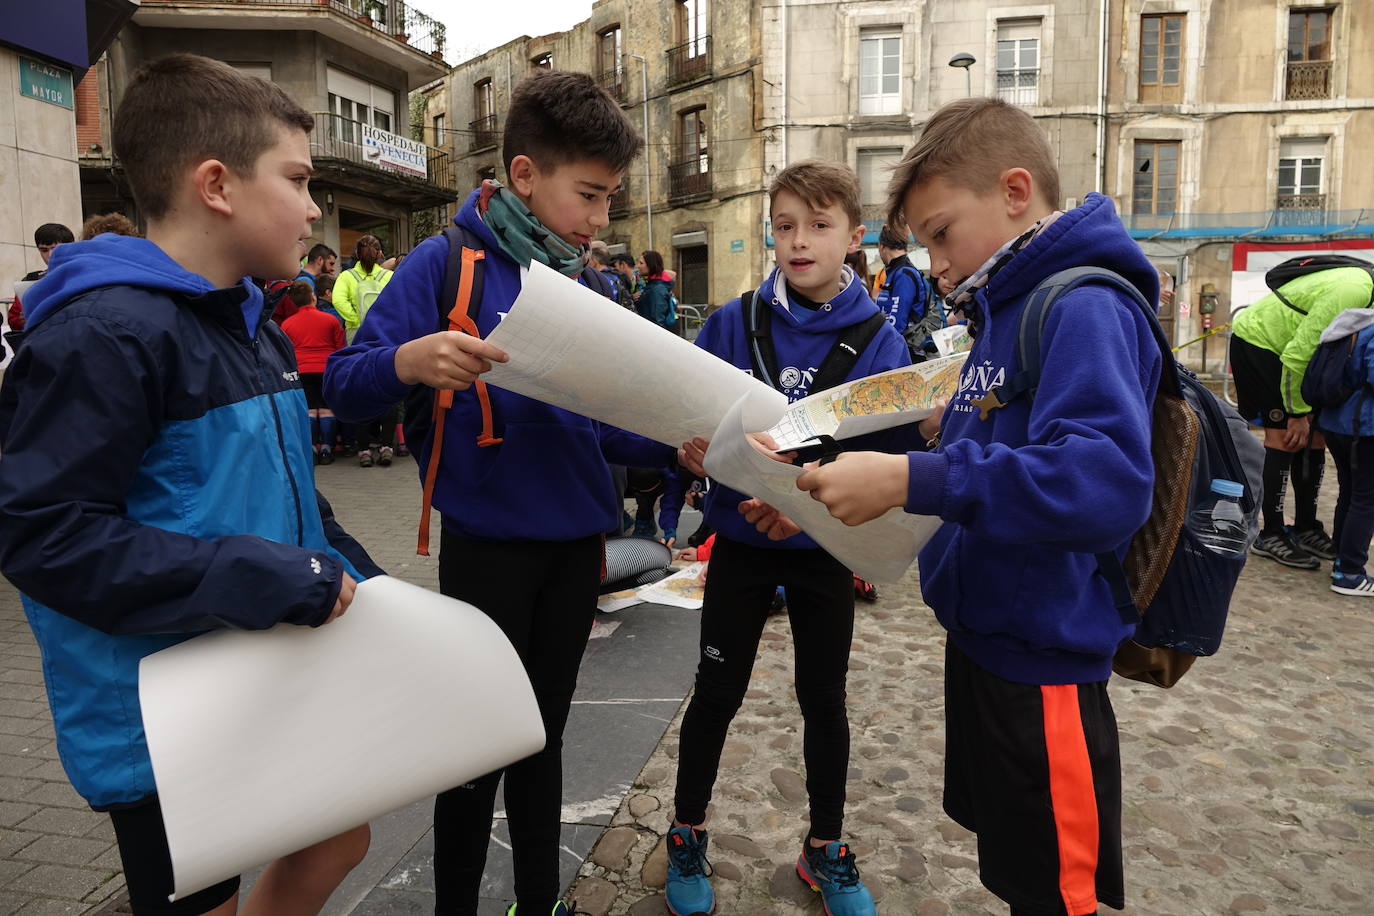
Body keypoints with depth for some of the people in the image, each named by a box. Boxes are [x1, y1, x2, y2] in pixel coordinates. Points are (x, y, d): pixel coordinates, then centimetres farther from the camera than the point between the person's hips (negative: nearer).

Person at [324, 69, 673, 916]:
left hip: (575, 543, 5)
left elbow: (599, 426, 11)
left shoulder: (583, 283, 7)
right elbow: (345, 386, -12)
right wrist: (409, 360, -32)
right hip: (488, 547, -5)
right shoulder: (447, 262, -9)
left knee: (544, 733, 18)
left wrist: (673, 447, -6)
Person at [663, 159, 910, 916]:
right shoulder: (732, 323, -6)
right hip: (740, 541, 0)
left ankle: (824, 847, 38)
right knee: (716, 694, 12)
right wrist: (690, 450, -27)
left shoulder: (878, 340, -7)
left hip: (825, 548, 1)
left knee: (824, 699, 16)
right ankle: (686, 835, 35)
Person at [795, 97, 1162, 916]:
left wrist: (914, 479, -36)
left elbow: (1107, 483, -34)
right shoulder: (1007, 310, 10)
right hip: (984, 635, 9)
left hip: (1042, 660, -9)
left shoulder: (1086, 309, -19)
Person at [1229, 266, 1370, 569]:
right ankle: (1270, 535, -5)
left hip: (1293, 349, 9)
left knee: (1315, 434, 5)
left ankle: (1306, 528, 15)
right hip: (1257, 340, -9)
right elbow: (1298, 354, -28)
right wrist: (1299, 414, -18)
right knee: (1284, 435, -12)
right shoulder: (1352, 293, -31)